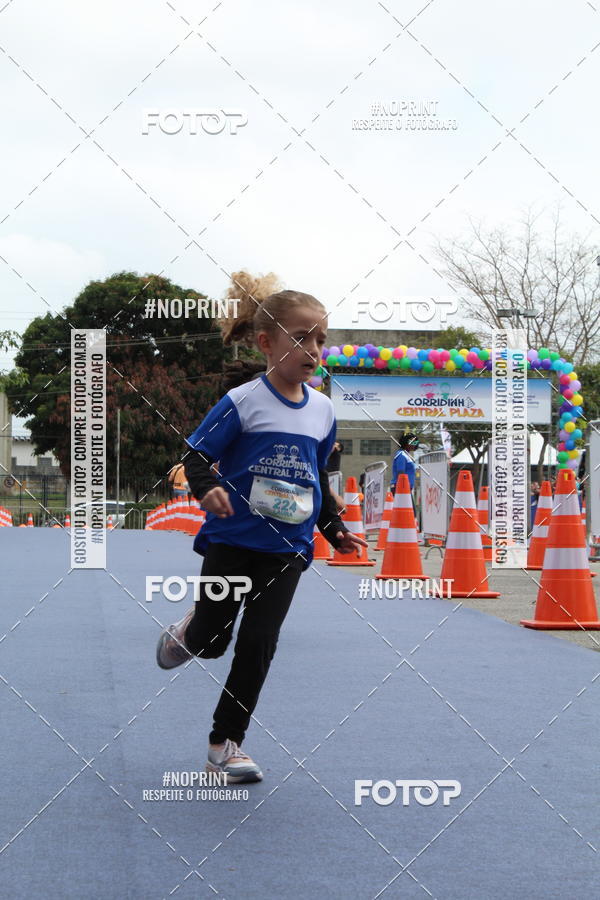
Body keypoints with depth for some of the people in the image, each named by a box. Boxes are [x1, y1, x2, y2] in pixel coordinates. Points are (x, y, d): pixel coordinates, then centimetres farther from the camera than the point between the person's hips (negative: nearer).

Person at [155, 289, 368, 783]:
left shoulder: (322, 410, 5)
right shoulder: (243, 402, -12)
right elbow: (197, 457, -9)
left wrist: (335, 529, 13)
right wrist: (207, 489, -29)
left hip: (287, 548, 3)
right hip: (232, 539, -3)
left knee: (258, 644, -1)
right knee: (210, 642, 5)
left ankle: (226, 743, 10)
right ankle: (187, 631, 43)